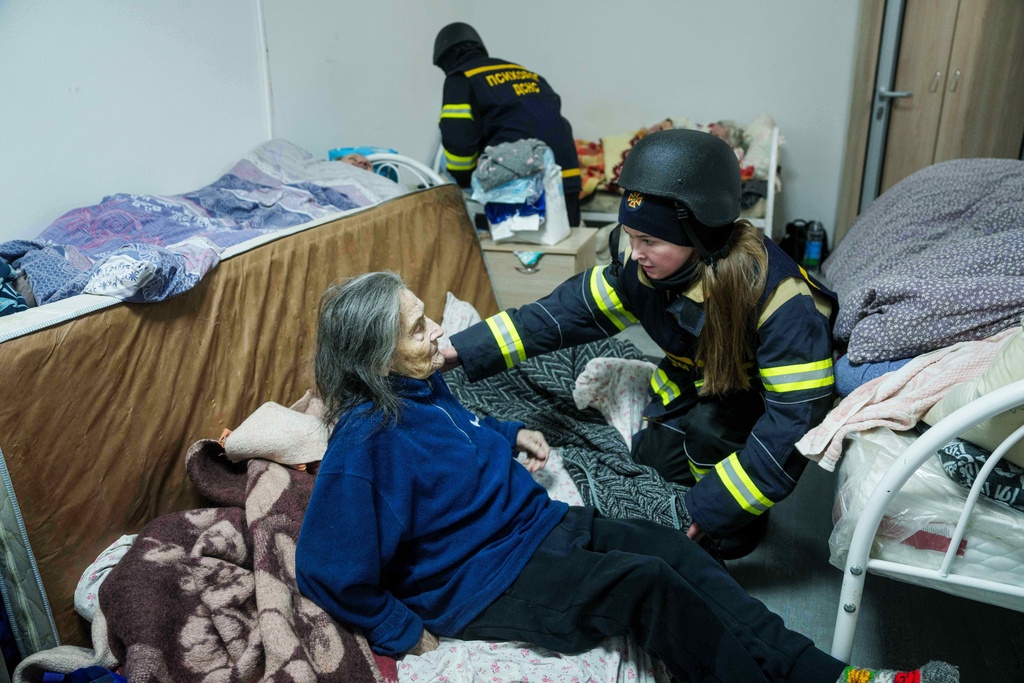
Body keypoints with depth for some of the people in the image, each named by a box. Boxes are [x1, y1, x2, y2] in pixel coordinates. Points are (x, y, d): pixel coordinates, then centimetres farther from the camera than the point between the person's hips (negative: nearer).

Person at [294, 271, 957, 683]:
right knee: (646, 583, -23)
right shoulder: (366, 442, -23)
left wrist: (510, 434, 11)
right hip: (481, 580, -8)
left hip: (538, 520, 8)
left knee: (671, 547, -9)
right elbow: (327, 568, -22)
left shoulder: (423, 386, 5)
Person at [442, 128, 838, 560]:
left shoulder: (782, 301, -36)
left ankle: (744, 521, -3)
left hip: (766, 402, -5)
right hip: (693, 387, 5)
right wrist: (459, 350, -22)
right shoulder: (641, 264, -20)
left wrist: (712, 509, -36)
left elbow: (796, 416, -35)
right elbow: (571, 310, -14)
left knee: (709, 423, -30)